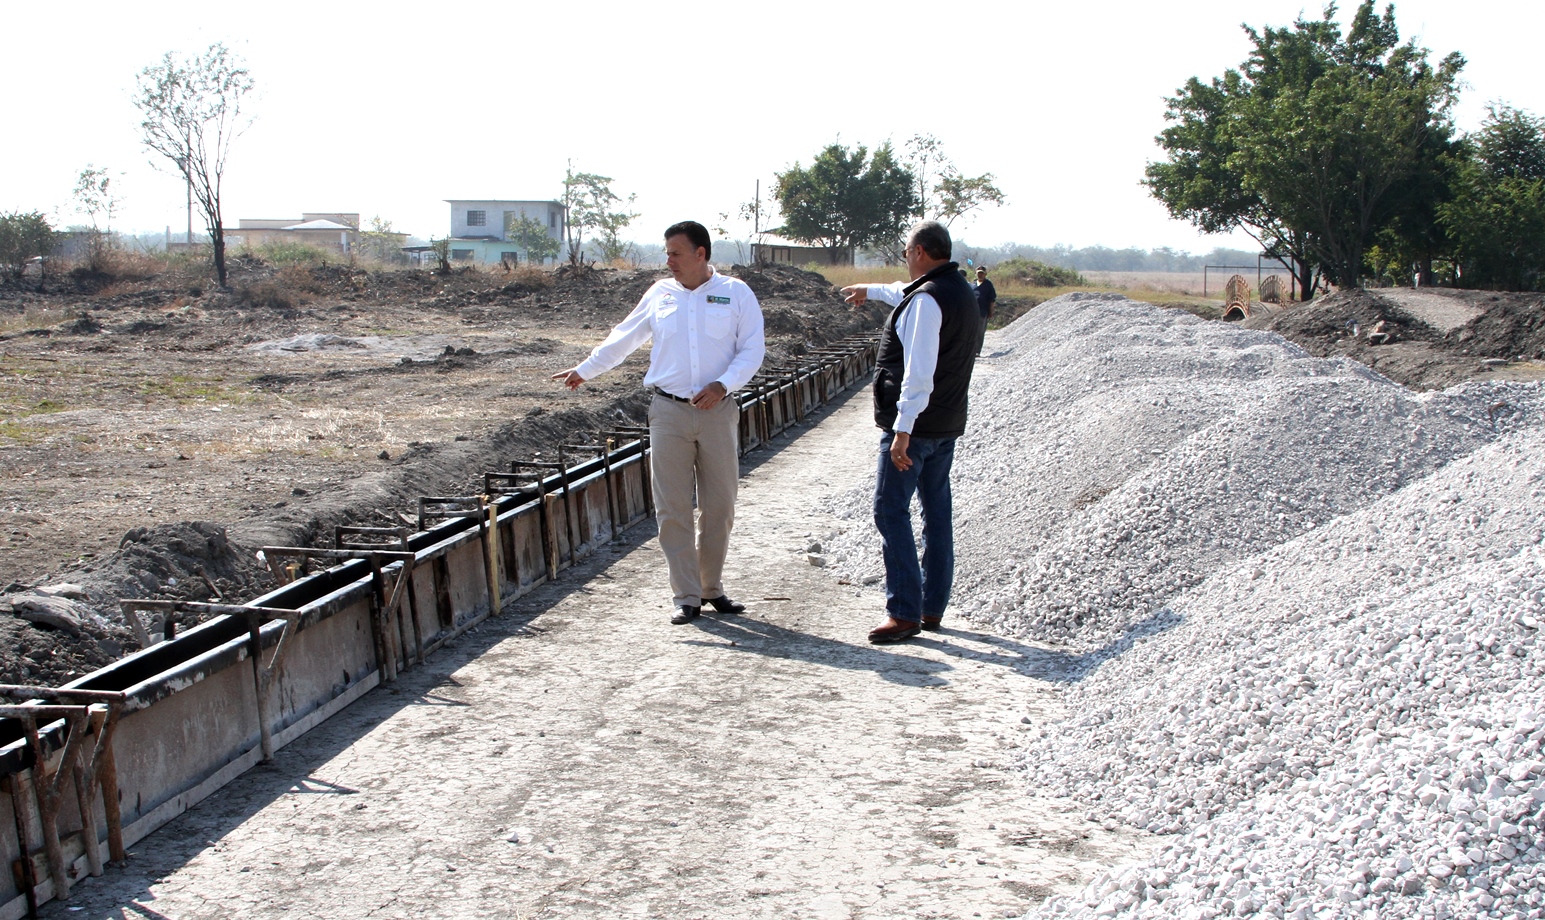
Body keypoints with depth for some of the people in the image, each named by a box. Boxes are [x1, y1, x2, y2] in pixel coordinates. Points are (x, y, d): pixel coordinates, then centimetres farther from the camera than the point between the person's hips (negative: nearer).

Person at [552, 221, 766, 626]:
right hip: (669, 412, 1)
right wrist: (584, 370, 25)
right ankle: (686, 596, 4)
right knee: (673, 508, -3)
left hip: (718, 412, -1)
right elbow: (623, 338, 20)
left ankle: (712, 588, 21)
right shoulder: (660, 294, 10)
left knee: (719, 506, 5)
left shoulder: (736, 293, 3)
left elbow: (753, 348, 0)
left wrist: (723, 384, -15)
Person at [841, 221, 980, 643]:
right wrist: (870, 290, 50)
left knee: (891, 511, -6)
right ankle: (933, 607, 21)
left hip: (915, 424, -10)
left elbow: (919, 372, -25)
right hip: (948, 425, 10)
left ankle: (905, 613, -7)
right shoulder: (961, 290, 13)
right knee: (937, 511, 13)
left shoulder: (926, 298, -18)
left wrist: (903, 430, -26)